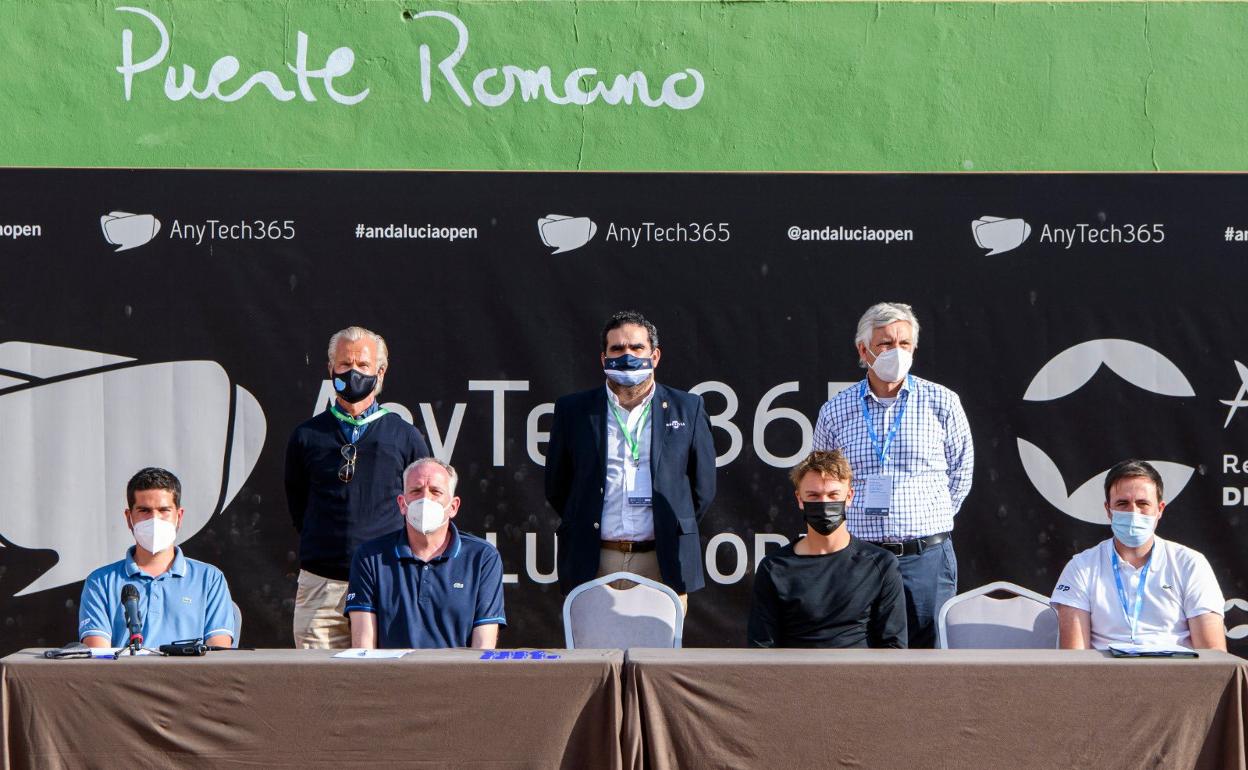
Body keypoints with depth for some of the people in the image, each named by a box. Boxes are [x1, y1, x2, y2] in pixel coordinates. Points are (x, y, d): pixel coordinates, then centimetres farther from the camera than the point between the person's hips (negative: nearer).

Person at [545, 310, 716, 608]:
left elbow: (703, 486, 15)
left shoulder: (687, 409, 9)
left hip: (663, 564, 0)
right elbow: (556, 484, 16)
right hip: (592, 566, 0)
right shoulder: (574, 410, 9)